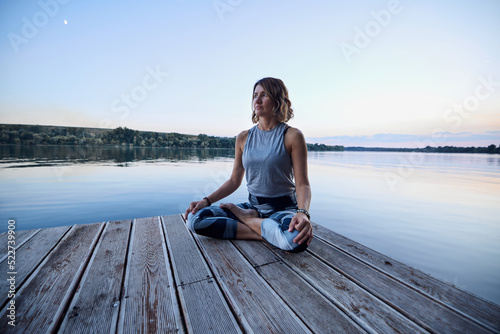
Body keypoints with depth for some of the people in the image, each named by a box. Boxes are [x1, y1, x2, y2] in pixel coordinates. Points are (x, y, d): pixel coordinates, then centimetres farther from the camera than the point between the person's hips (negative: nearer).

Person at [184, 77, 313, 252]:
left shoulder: (292, 136, -7)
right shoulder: (244, 138, 5)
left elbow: (302, 184, -11)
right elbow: (234, 181, 9)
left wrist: (303, 213, -31)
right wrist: (206, 200, -4)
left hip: (283, 208, -3)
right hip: (253, 205, 4)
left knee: (296, 239, -39)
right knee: (195, 219, -15)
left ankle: (247, 218, -10)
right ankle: (266, 233, -14)